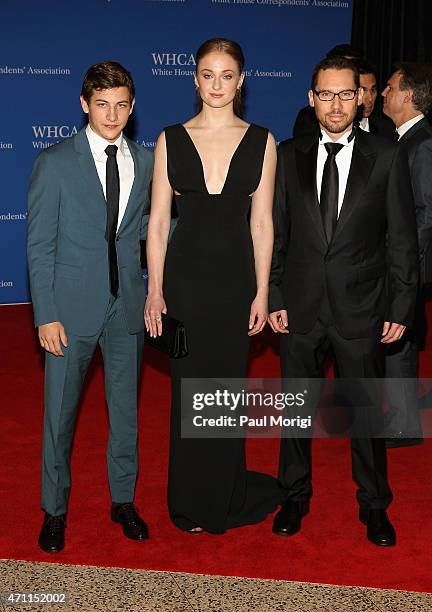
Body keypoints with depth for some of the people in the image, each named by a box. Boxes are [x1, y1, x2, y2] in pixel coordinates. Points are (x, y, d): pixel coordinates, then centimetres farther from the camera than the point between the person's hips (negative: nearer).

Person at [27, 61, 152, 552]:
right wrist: (45, 315, -11)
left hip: (127, 306, 3)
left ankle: (123, 500, 33)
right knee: (59, 413, 7)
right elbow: (39, 245, -6)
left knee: (125, 408, 14)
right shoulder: (55, 163, -5)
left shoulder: (144, 162, 5)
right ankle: (55, 510, 27)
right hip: (72, 307, -3)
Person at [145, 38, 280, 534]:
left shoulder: (261, 142, 2)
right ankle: (192, 502, 28)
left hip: (235, 277, 0)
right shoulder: (171, 140, 2)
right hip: (185, 275, 0)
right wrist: (155, 290, -4)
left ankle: (224, 496, 32)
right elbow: (158, 221, 1)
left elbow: (261, 222, 1)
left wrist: (262, 292, -2)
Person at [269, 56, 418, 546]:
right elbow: (275, 232, 4)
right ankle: (296, 496, 32)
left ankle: (373, 504, 30)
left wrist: (401, 307, -5)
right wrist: (272, 297, -1)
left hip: (360, 309, -1)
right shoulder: (289, 155, 3)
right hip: (300, 307, 2)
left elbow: (402, 239, -2)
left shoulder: (387, 157, -2)